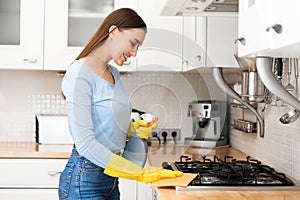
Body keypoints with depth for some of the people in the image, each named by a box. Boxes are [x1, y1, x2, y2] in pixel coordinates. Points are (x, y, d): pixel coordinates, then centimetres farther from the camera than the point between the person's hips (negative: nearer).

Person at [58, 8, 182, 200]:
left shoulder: (113, 73, 11)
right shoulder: (80, 74, -16)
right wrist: (141, 173, -22)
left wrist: (134, 128, -2)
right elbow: (85, 144, -23)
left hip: (110, 179, 8)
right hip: (85, 180, -8)